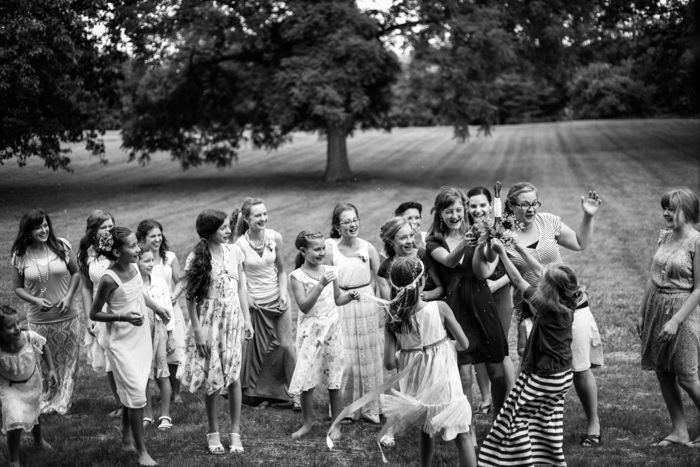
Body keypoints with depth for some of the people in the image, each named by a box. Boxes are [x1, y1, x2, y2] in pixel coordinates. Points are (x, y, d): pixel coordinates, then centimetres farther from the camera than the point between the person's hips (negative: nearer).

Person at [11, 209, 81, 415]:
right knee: (43, 366, 8)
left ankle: (60, 404, 26)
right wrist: (35, 300, -14)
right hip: (38, 320, -1)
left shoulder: (61, 246, -5)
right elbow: (18, 287, 3)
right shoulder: (21, 255, -7)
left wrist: (69, 296, -9)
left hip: (67, 317, 1)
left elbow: (75, 273, 6)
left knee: (67, 364, 9)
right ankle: (44, 404, 27)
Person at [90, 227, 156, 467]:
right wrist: (123, 317, -25)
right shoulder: (109, 279, -22)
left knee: (132, 392, 15)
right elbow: (94, 314, -13)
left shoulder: (134, 268, -3)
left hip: (141, 338, 6)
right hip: (122, 343, -6)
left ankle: (126, 439, 30)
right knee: (135, 394, -5)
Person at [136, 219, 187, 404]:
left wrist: (174, 296, -9)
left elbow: (179, 282, 9)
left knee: (174, 354, 1)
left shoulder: (169, 257, 2)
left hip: (170, 311, 2)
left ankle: (176, 392, 17)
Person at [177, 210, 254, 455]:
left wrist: (247, 319, 5)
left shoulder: (234, 252, 2)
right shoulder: (196, 258, -9)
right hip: (209, 321, -3)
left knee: (233, 376, 3)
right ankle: (213, 432, 17)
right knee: (213, 378, 4)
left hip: (233, 319, 3)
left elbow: (241, 288, 8)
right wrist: (197, 329, -11)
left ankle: (235, 432, 12)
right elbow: (191, 297, -7)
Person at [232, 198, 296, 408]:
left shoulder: (275, 238, -5)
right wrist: (245, 297, -12)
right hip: (255, 302, -2)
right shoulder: (240, 244, -13)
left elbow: (281, 270, 5)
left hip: (277, 299, 2)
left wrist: (283, 293, -6)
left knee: (285, 345, 1)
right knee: (258, 349, 5)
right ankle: (259, 394, 21)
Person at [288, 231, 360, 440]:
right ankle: (307, 422, 21)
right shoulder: (297, 276, -8)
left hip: (331, 327, 3)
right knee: (306, 379, 2)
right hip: (310, 330, -2)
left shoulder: (329, 271, 4)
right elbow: (304, 306, -18)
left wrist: (349, 295, -3)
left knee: (334, 380, 6)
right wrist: (321, 284, -25)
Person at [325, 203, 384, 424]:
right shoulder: (330, 249, -7)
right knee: (344, 361, -2)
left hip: (367, 306, 2)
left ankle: (370, 408, 22)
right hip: (340, 308, -2)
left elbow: (380, 279, 4)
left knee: (369, 358, 9)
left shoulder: (368, 248, -1)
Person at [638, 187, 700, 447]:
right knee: (662, 373, 9)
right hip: (656, 307, 7)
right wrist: (642, 313, 13)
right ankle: (679, 431, 19)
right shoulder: (664, 237, 7)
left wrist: (676, 321, -18)